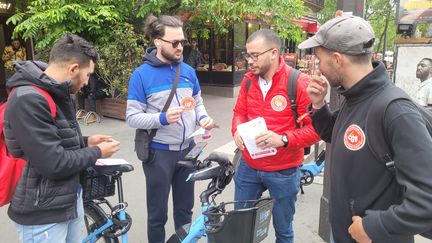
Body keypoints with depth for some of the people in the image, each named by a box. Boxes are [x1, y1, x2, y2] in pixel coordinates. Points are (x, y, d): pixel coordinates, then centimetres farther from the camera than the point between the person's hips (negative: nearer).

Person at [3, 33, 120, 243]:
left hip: (70, 200, 9)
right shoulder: (28, 100, -26)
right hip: (43, 215, -9)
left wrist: (86, 142, 3)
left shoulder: (56, 93, 7)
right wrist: (97, 152, -14)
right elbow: (54, 164, -28)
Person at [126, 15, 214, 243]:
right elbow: (132, 117, -13)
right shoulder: (142, 74, -12)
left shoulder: (188, 71, 3)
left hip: (187, 150, 5)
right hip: (158, 153, -4)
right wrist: (162, 118, -28)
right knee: (158, 214, 12)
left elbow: (198, 103, 14)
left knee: (185, 209, 20)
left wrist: (203, 117, -8)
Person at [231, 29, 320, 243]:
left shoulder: (300, 83, -17)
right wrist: (237, 130, -13)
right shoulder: (249, 80, 1)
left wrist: (283, 139, -30)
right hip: (248, 167, 5)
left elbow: (315, 128, -16)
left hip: (283, 172, -4)